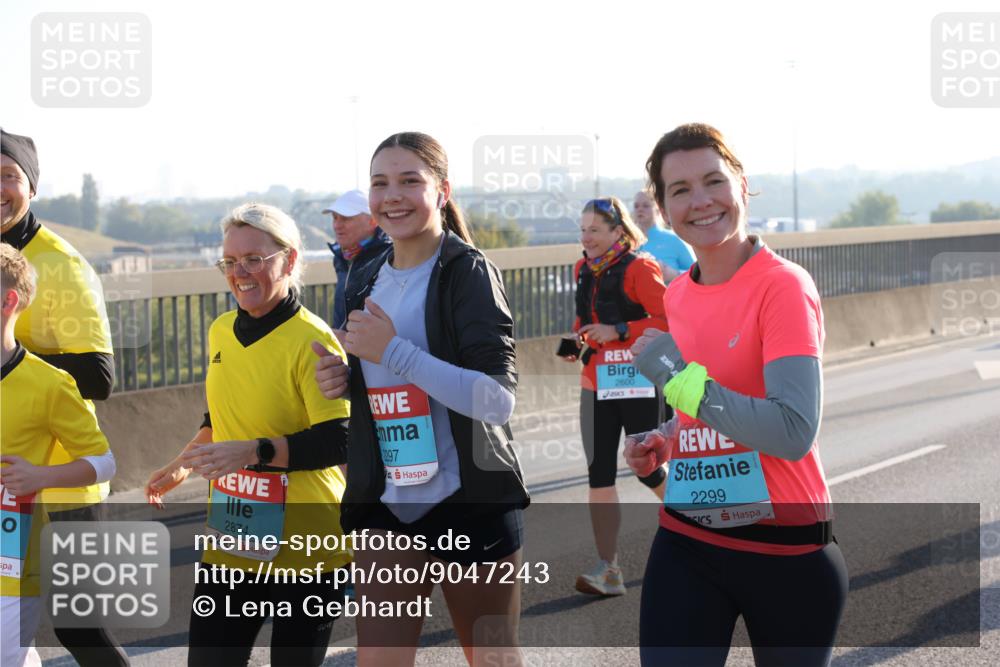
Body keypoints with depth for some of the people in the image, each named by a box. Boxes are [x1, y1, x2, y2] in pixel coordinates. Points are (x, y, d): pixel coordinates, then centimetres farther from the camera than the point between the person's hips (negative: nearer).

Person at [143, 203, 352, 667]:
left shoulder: (312, 340, -15)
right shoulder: (222, 331, 7)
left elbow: (337, 442, -21)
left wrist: (252, 451, -28)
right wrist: (183, 464, 15)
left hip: (303, 546, -6)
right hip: (229, 542, 6)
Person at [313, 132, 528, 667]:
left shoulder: (468, 271, -10)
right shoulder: (370, 281, 9)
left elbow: (497, 401, -21)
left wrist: (393, 351, -24)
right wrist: (344, 380, 1)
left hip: (473, 503, -5)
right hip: (386, 505, 5)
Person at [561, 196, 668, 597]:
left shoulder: (638, 268, -11)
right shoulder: (584, 271, 10)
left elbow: (670, 319, -17)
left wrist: (619, 332, -22)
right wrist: (576, 342, 4)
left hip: (637, 383, -6)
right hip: (596, 385, 6)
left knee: (648, 469, 2)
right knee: (599, 477, 0)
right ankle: (608, 570, 3)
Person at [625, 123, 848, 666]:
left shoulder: (784, 286, -15)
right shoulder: (677, 296, 5)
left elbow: (794, 433, -26)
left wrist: (678, 376, -23)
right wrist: (664, 442, 4)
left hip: (785, 550, -5)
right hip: (685, 544, 5)